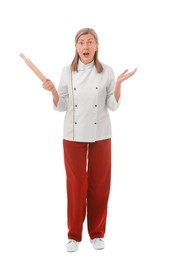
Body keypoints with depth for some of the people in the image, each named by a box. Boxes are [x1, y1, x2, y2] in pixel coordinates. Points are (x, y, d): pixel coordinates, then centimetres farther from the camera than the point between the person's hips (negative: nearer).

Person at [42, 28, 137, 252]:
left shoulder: (106, 71, -1)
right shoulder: (67, 72, 1)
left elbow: (113, 106, -3)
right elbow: (61, 107, 1)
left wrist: (118, 83, -17)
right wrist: (53, 91, -16)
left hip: (100, 135, 0)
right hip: (73, 135, 0)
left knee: (99, 184, 6)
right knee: (76, 184, 4)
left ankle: (97, 233, 23)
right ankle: (74, 234, 19)